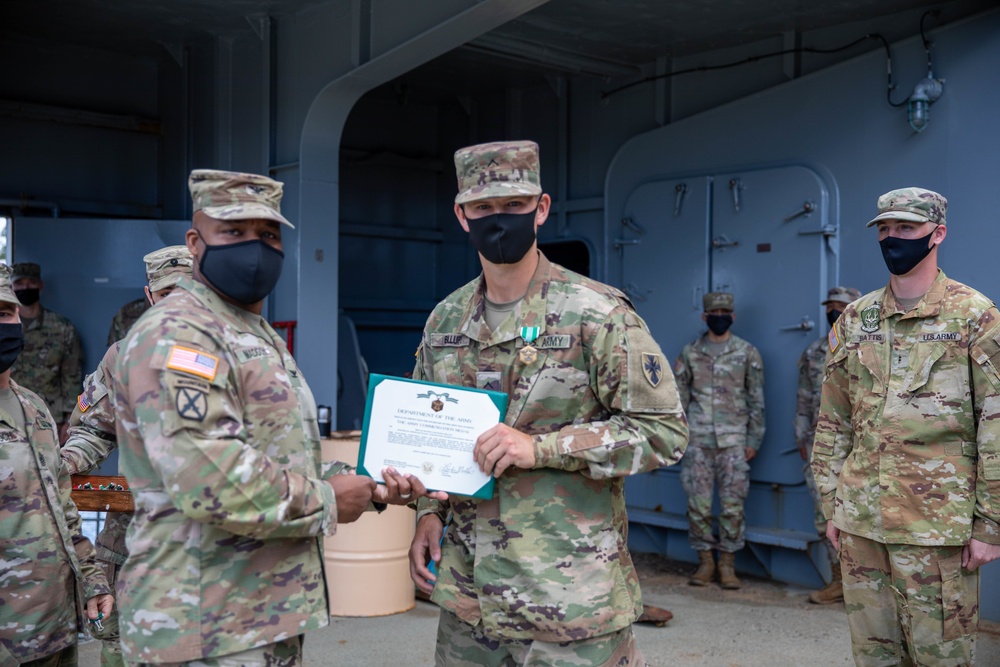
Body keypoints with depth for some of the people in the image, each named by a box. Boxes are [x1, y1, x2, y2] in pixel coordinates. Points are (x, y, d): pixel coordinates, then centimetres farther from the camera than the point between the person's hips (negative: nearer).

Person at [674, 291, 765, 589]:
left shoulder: (748, 353, 5)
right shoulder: (689, 353, 7)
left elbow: (756, 400, 6)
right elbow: (679, 397, 10)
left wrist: (754, 440, 2)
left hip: (733, 441, -1)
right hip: (698, 440, 1)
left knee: (733, 505, 0)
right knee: (698, 504, 2)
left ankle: (727, 565, 11)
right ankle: (705, 562, 14)